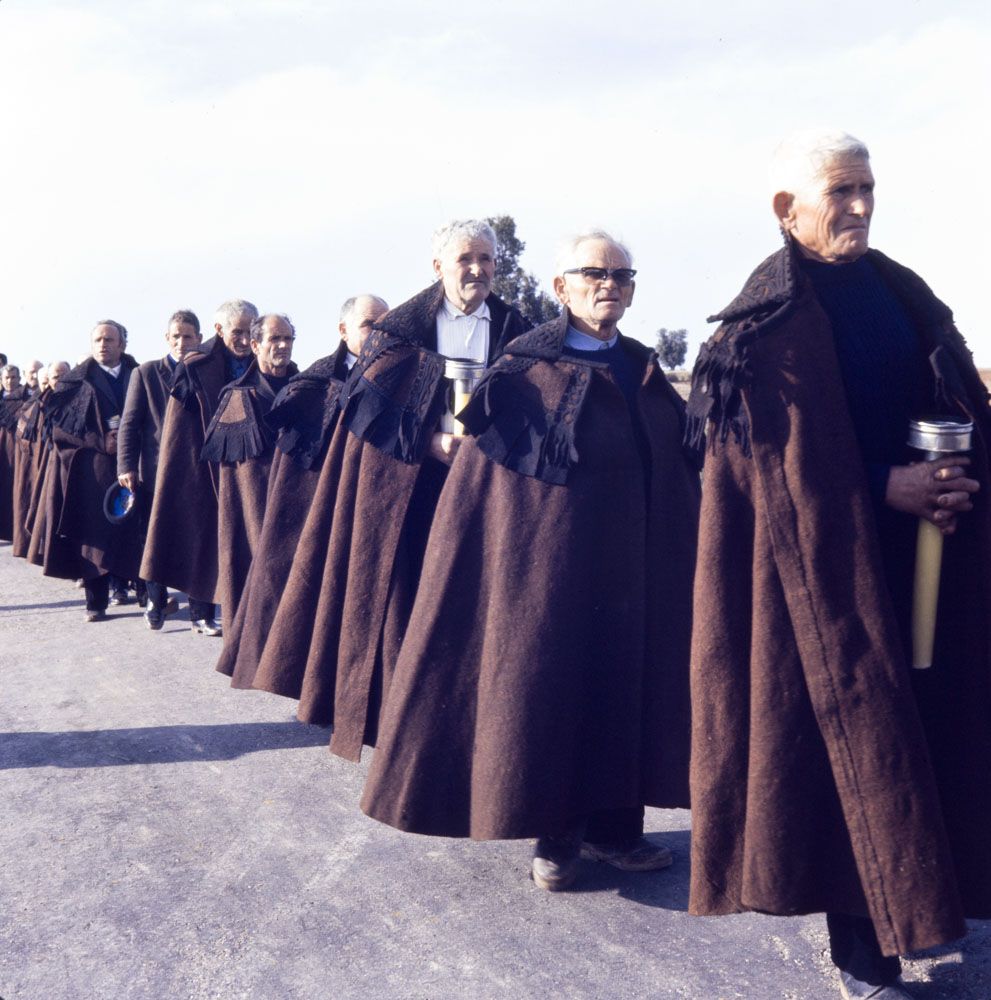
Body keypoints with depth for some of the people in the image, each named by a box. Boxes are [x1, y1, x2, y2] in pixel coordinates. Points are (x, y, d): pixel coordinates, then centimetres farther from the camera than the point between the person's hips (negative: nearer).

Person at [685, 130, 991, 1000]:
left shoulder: (899, 293, 12)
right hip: (820, 562, -6)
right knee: (851, 732, -1)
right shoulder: (767, 320, -8)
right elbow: (779, 461, -14)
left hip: (913, 554, 7)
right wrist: (885, 488, -20)